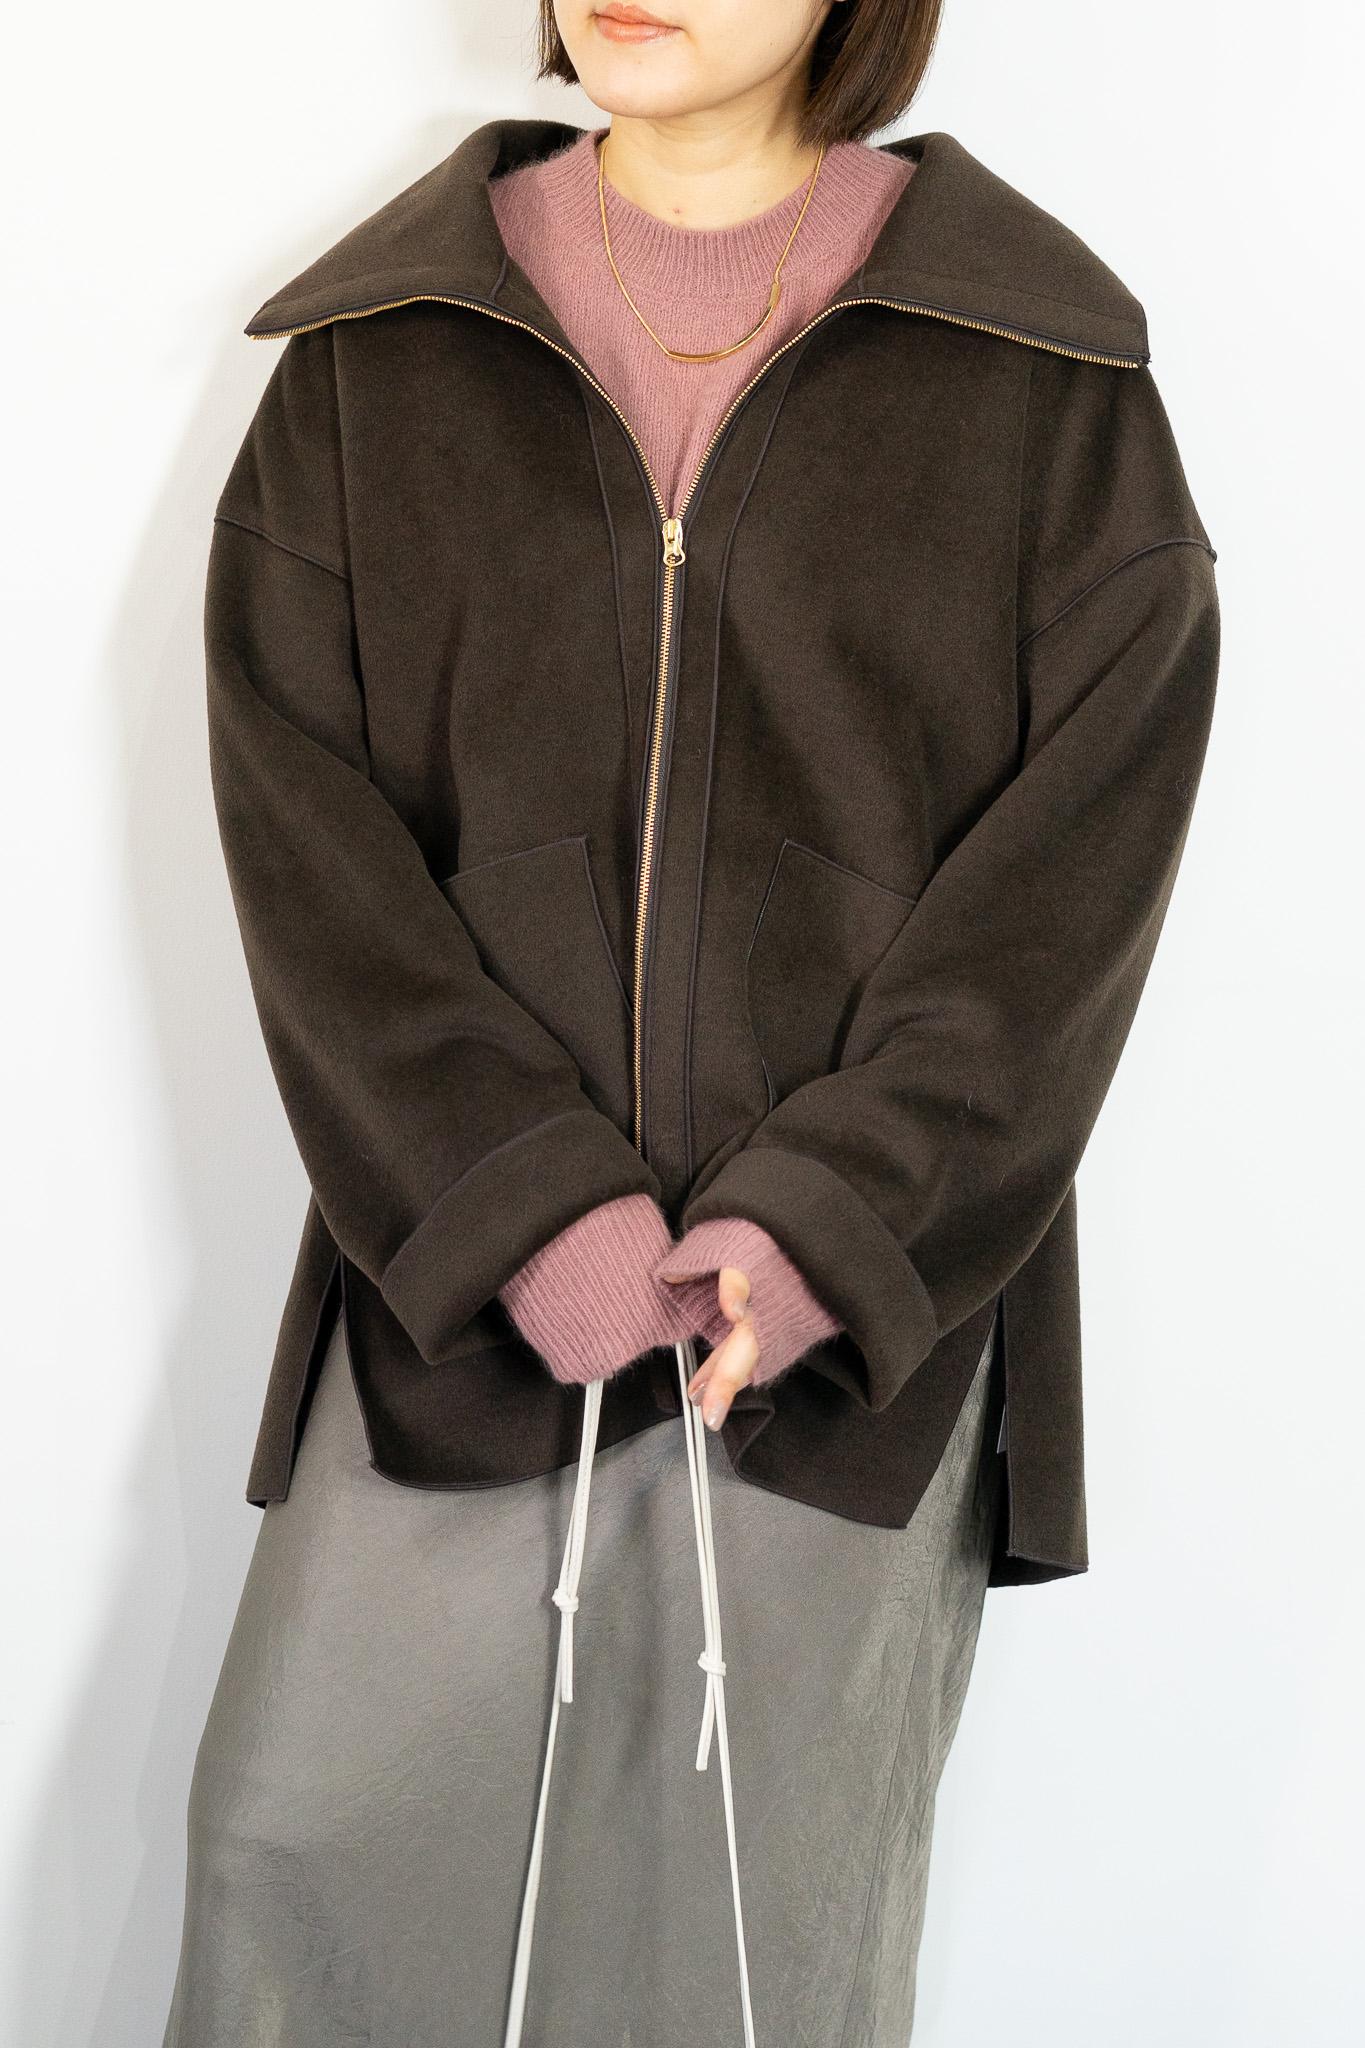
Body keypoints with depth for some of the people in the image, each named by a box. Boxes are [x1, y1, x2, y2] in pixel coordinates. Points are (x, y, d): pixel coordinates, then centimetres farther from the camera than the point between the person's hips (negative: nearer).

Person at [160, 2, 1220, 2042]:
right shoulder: (376, 359, 5)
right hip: (465, 1271, 1)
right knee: (314, 1826, 2)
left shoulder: (1050, 376, 1)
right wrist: (516, 1203, -12)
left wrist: (833, 1220, -13)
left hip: (860, 1297, -1)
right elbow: (304, 827, -1)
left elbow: (1077, 866, -4)